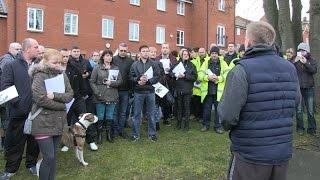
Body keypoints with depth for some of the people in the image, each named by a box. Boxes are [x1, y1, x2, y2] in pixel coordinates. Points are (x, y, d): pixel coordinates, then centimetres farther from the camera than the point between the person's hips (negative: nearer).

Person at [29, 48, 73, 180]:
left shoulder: (62, 75, 9)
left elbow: (70, 95, 0)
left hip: (58, 122, 5)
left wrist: (55, 96, -17)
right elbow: (41, 99, -19)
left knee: (53, 156, 14)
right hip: (43, 122, -5)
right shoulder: (39, 76, -9)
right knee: (49, 158, -4)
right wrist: (62, 105, -10)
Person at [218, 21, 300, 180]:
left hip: (250, 155, -5)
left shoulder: (242, 70, -20)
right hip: (284, 152, 6)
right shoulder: (290, 68, -1)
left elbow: (228, 116, -23)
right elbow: (295, 101, 10)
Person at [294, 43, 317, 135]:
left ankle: (312, 129, 14)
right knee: (299, 110, 4)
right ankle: (300, 128, 15)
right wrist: (294, 62, -22)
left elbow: (314, 71, -11)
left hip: (309, 88, 0)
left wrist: (306, 63, -25)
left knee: (310, 111, 3)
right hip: (298, 88, 0)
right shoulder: (295, 60, 5)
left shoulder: (312, 60, 6)